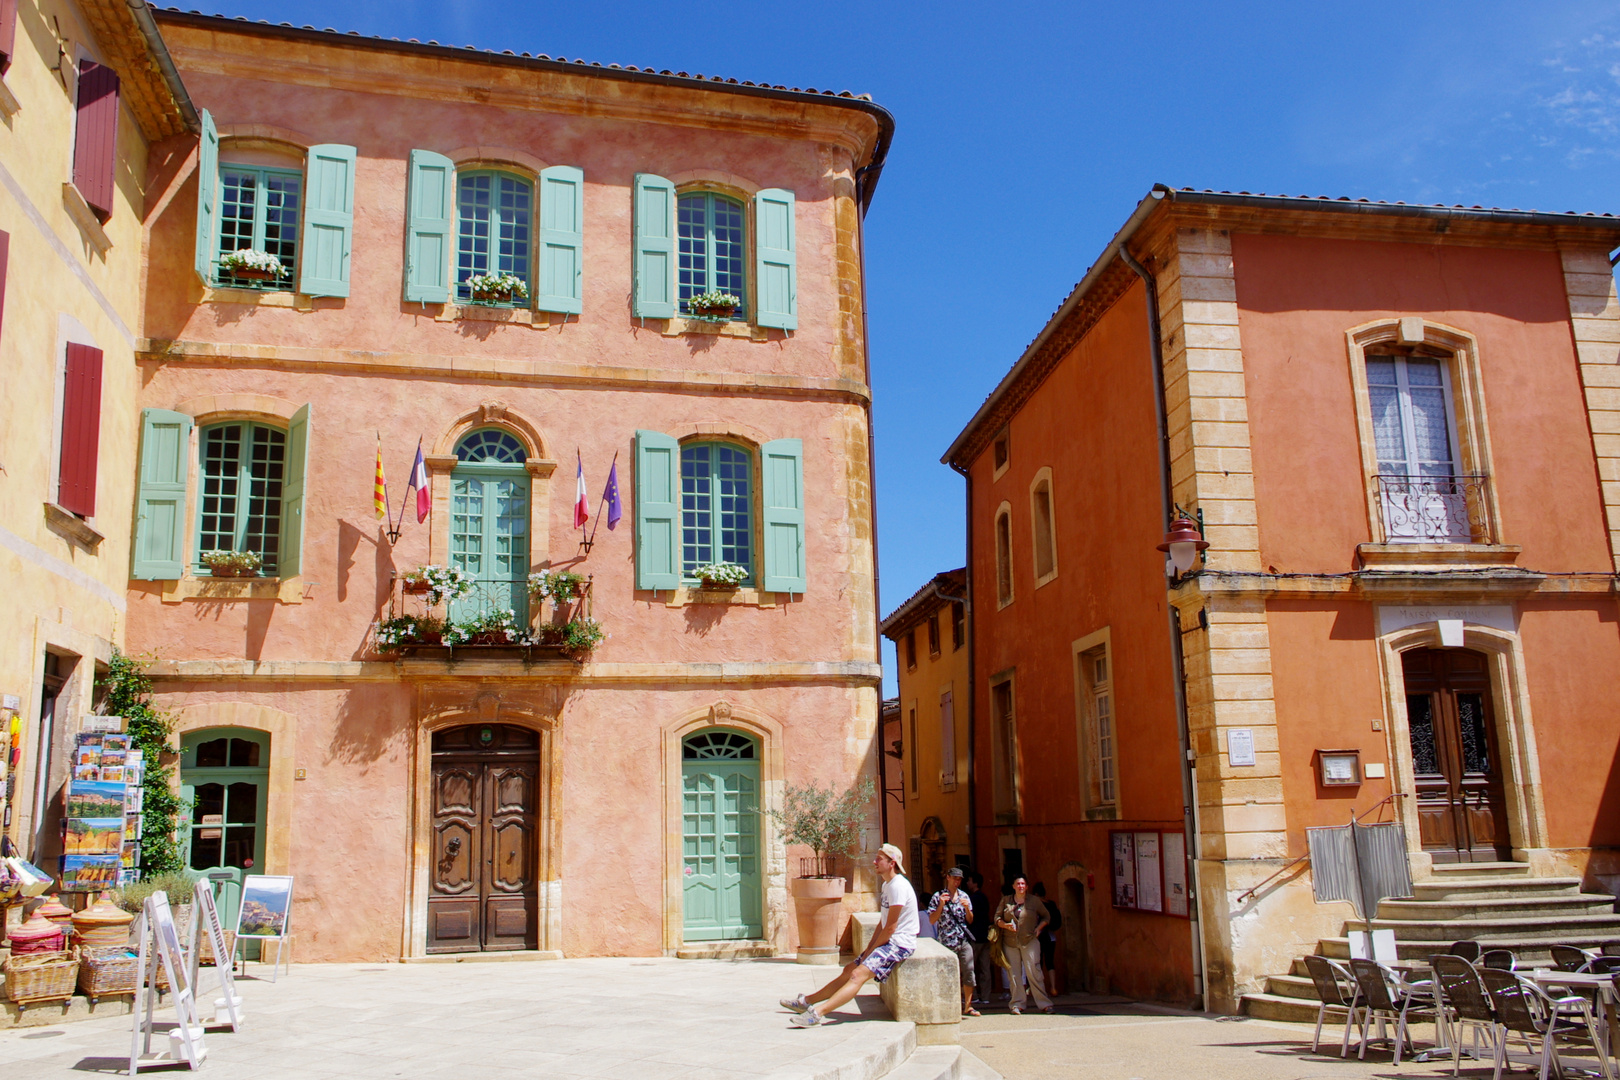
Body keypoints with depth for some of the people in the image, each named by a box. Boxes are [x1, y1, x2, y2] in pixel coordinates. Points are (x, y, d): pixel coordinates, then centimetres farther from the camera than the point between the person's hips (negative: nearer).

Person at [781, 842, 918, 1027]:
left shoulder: (898, 886, -18)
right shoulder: (887, 885, 15)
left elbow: (890, 927, -19)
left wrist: (870, 951, -11)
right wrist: (869, 947, 6)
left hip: (899, 943, -10)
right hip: (889, 941, 10)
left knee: (858, 974, -23)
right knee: (849, 970, 11)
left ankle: (818, 1012, -35)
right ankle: (807, 1001, 18)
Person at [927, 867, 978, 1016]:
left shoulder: (964, 896, 11)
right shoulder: (938, 896, 1)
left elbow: (970, 921, 14)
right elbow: (932, 920, -2)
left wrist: (967, 908, -5)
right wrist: (941, 905, -15)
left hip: (964, 941, 3)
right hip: (947, 942, -3)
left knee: (969, 973, 0)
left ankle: (967, 1006, 11)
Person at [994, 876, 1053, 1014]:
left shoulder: (1034, 901, 7)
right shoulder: (1006, 901, 10)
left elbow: (1045, 917, 16)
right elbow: (997, 917, 12)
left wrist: (1039, 928, 1)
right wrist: (1005, 925, -7)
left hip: (1029, 941, -2)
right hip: (1010, 943, 2)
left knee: (1033, 972, -9)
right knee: (1014, 973, 0)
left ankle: (1044, 1003, -3)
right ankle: (1017, 1004, 7)